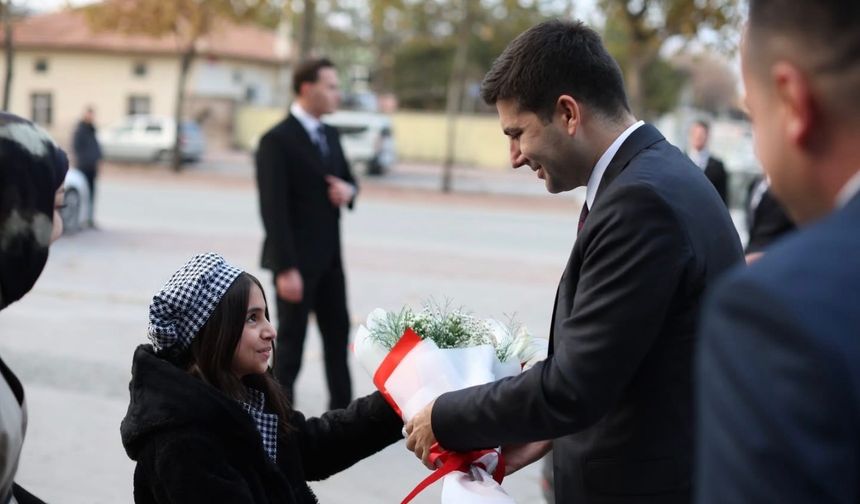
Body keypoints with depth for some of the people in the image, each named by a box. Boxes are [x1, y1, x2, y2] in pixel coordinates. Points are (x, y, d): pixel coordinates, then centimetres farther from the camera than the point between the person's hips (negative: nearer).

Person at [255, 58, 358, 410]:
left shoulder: (330, 135, 11)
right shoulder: (277, 140, -15)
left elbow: (347, 178, 22)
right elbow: (273, 208, -20)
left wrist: (349, 190, -5)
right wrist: (286, 268, -25)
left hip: (329, 256, 8)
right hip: (296, 259, -8)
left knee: (338, 331, 14)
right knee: (291, 339, 1)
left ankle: (342, 408, 26)